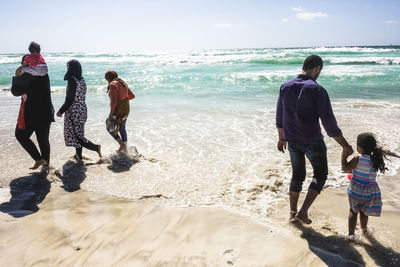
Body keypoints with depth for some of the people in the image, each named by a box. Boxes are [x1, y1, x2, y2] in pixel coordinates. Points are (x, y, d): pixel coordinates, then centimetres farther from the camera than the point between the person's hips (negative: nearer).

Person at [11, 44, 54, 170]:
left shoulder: (27, 76, -16)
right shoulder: (44, 73, 6)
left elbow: (15, 91, -8)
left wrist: (16, 77, 1)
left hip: (31, 113, -7)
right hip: (46, 112, 7)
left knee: (21, 135, 11)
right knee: (43, 138, 17)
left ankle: (39, 159, 1)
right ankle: (46, 163, 27)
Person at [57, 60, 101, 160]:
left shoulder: (72, 80, -19)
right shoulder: (82, 80, 5)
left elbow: (70, 99, -20)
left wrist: (61, 111, -9)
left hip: (74, 111, -8)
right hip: (83, 110, 8)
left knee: (74, 134, 1)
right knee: (78, 133, 18)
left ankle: (96, 147, -11)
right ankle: (79, 155, 27)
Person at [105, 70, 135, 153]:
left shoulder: (113, 85, -15)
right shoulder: (123, 83, 9)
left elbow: (114, 101, -23)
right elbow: (132, 96, 16)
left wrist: (111, 113, -16)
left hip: (117, 112, -8)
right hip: (126, 110, 8)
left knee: (110, 128, 12)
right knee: (122, 128, 19)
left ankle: (122, 144, 8)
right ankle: (124, 148, 27)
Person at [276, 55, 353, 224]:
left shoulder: (285, 87, 0)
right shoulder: (317, 90, -17)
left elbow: (279, 117, 8)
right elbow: (328, 122, -18)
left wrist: (282, 138, 20)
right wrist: (345, 145, -10)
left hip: (292, 141, 5)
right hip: (312, 141, -5)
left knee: (297, 175, 20)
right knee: (320, 174, 14)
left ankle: (293, 212, 27)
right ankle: (303, 211, 7)